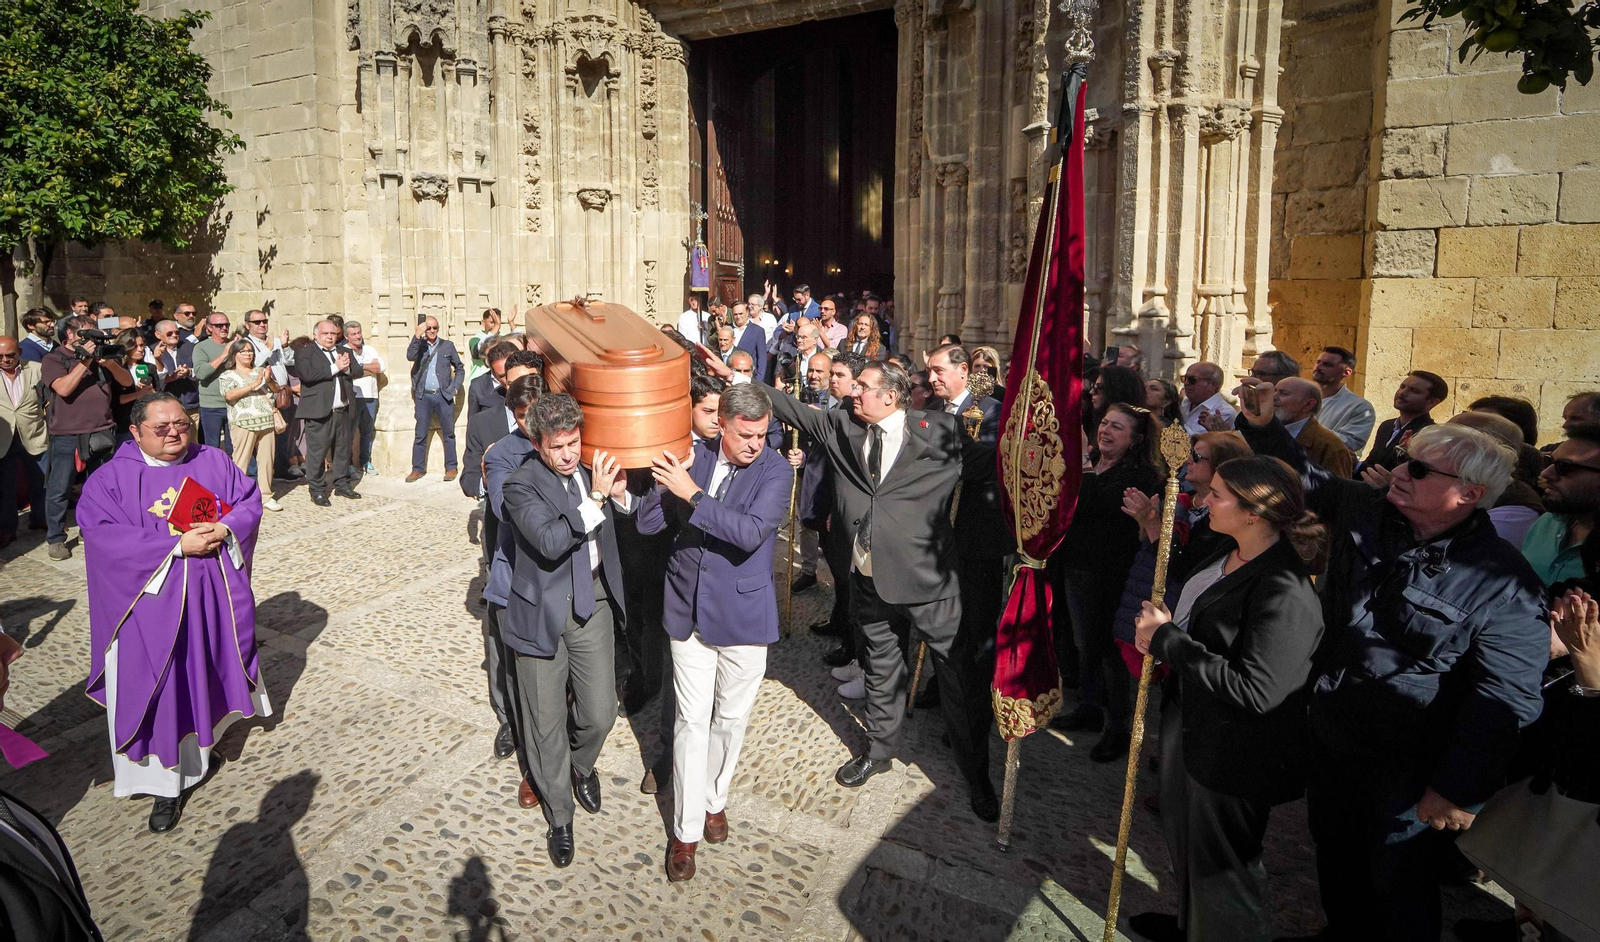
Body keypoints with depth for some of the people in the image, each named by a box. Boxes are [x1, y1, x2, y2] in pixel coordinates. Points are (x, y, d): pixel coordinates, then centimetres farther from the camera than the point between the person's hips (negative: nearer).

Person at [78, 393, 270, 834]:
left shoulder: (214, 461, 4)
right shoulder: (110, 479, -6)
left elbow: (250, 502, 3)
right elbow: (105, 537, -17)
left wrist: (224, 529, -18)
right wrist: (177, 544, -24)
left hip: (213, 595, 3)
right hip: (151, 603, -3)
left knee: (205, 671, 17)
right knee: (159, 687, 0)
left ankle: (204, 736, 43)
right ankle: (168, 782, 10)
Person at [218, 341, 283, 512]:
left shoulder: (261, 371, 20)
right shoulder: (228, 375, 7)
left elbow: (277, 391, 15)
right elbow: (229, 395, -11)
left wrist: (269, 380, -5)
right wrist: (253, 385, -15)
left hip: (267, 422, 4)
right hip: (243, 423, -4)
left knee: (266, 460, 3)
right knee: (241, 461, -5)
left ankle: (266, 497, 10)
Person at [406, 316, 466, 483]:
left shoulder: (448, 346, 8)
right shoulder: (419, 344, 7)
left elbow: (459, 368, 13)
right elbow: (410, 356, -14)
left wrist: (455, 387, 2)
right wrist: (417, 336, -22)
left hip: (443, 396, 0)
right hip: (424, 396, 0)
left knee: (449, 433, 3)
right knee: (420, 435, 3)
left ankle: (451, 468, 10)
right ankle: (418, 469, 8)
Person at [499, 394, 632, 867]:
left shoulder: (594, 469, 0)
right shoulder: (521, 485, -14)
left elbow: (628, 522, 13)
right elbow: (550, 542, -28)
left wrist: (620, 494, -7)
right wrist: (595, 498, -30)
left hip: (593, 603, 4)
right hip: (544, 611, -3)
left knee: (600, 713, 8)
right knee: (547, 722, 9)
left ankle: (581, 766, 44)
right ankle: (559, 816, 30)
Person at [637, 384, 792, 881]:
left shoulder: (776, 470, -14)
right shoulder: (693, 457, -5)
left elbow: (752, 532, -29)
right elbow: (647, 523, -6)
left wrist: (692, 493, -31)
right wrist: (669, 479, -24)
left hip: (743, 612, -1)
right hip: (689, 608, 2)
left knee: (731, 718, 16)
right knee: (691, 720, 8)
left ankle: (714, 800, 41)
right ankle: (686, 829, 21)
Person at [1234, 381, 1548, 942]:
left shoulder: (1503, 584, -21)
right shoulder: (1364, 511, -5)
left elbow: (1506, 700, -21)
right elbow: (1303, 475, 11)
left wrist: (1460, 790, -20)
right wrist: (1262, 425, -6)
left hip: (1406, 768, -6)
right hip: (1331, 735, 6)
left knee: (1399, 880, 13)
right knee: (1334, 852, 25)